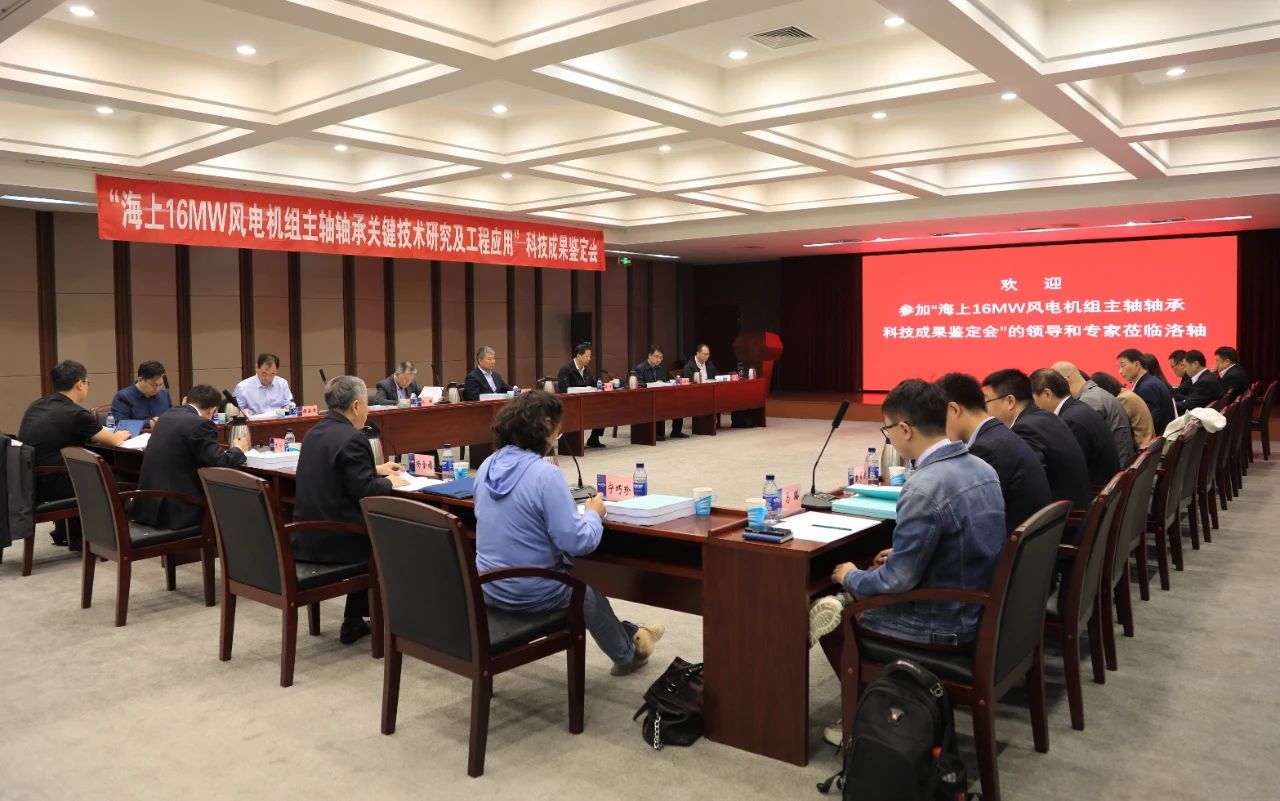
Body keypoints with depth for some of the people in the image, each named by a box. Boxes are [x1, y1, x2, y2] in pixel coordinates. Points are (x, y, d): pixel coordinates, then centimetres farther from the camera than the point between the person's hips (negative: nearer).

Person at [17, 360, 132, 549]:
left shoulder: (35, 406, 8)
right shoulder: (75, 413, -14)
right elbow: (114, 441, -2)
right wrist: (122, 434, 20)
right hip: (47, 486, -8)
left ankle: (63, 532, 38)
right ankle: (79, 537, 26)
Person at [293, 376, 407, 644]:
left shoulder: (315, 432, 9)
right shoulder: (352, 438, -18)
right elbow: (366, 492, -20)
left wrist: (376, 469, 23)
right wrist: (389, 482, -1)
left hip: (306, 537, 9)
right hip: (334, 540, -8)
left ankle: (355, 621, 28)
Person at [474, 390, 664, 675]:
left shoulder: (487, 467, -2)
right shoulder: (546, 475, -25)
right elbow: (578, 543, -26)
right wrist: (594, 514, -5)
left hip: (489, 588, 7)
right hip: (531, 594, -6)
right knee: (589, 592, 26)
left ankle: (626, 634, 50)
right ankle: (627, 654, 51)